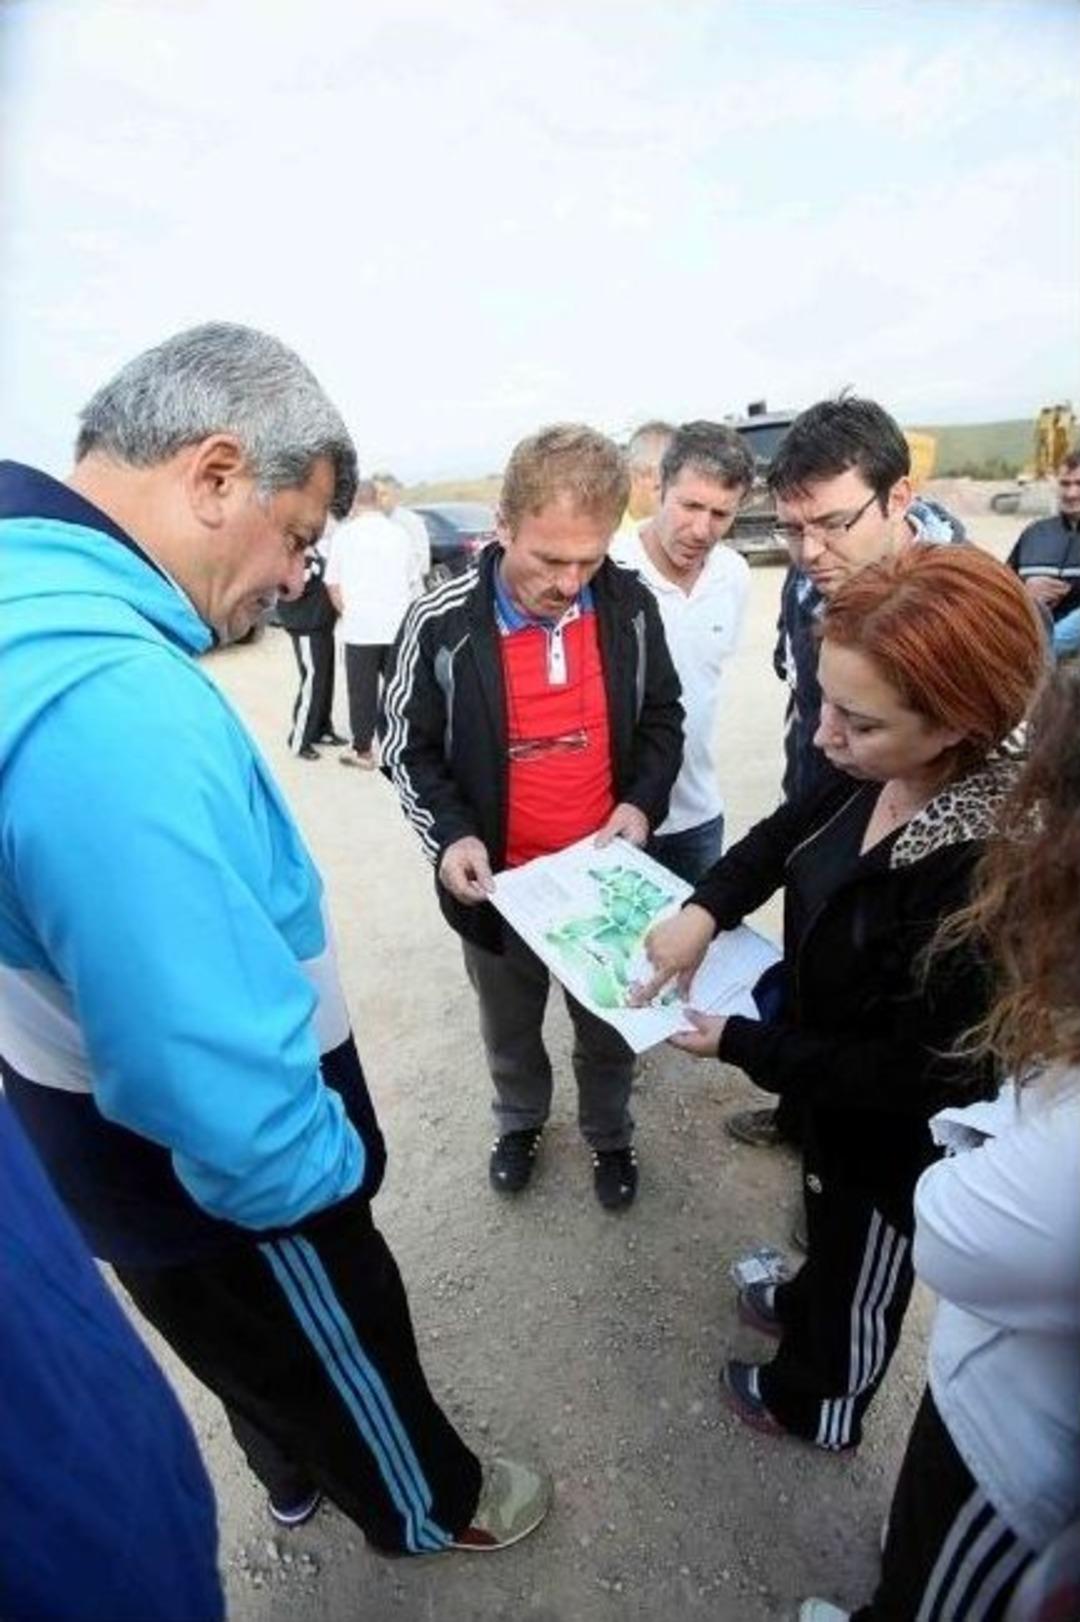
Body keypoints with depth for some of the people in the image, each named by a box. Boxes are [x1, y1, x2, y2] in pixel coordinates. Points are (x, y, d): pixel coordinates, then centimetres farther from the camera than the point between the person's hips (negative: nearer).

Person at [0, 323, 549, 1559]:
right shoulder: (112, 701, -38)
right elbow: (236, 1109, -38)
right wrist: (330, 1168, -17)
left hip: (117, 1150, 8)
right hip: (213, 1188, -8)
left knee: (268, 1357, 34)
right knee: (342, 1353, 23)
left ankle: (300, 1481, 64)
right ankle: (428, 1510, 54)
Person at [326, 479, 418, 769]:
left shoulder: (343, 534, -2)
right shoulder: (399, 533, 7)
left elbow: (332, 584, 0)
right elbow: (412, 581, 12)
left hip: (361, 627, -3)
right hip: (398, 625, 3)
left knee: (362, 691, 5)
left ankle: (362, 750, 13)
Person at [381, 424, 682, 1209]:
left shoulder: (631, 606, -9)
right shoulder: (441, 624, -17)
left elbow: (662, 718, 4)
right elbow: (410, 747, -6)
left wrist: (643, 802, -13)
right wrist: (449, 834, -21)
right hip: (498, 881, -1)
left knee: (609, 1027, 22)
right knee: (510, 1027, 25)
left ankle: (611, 1135, 52)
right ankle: (521, 1122, 55)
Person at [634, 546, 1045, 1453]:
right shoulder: (876, 779, -18)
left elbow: (917, 1075, -29)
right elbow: (787, 834, 1)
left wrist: (741, 1044, -21)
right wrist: (704, 909, -15)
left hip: (892, 1136, -6)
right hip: (830, 1081, 6)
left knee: (862, 1272, 25)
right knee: (831, 1233, 35)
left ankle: (817, 1403, 54)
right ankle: (806, 1306, 65)